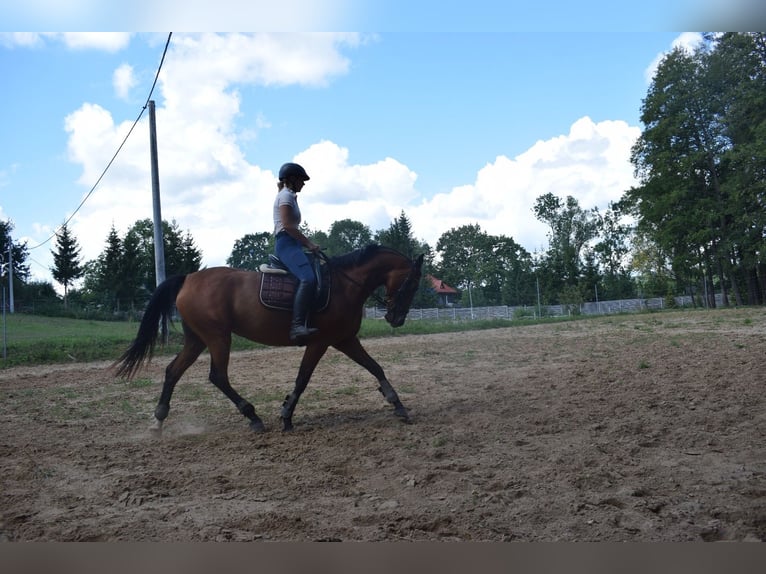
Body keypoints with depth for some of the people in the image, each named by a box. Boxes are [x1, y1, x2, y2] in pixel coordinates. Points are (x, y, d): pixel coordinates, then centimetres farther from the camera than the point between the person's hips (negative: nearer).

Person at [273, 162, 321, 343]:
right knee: (308, 278, -30)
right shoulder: (286, 195, -3)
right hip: (287, 244, -11)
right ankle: (297, 325, -41)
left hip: (291, 244, 11)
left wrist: (307, 242, 16)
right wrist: (308, 243, -11)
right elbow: (287, 226, -15)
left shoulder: (289, 196, 27)